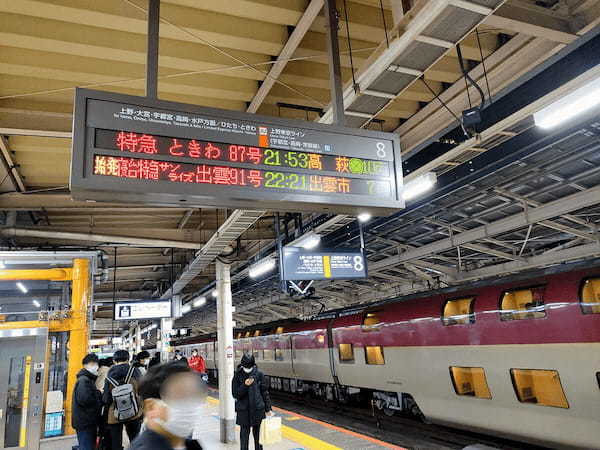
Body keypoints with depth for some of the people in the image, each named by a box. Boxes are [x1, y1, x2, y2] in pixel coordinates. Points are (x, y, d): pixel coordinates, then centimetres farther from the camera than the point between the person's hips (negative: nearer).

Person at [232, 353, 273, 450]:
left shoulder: (259, 374, -3)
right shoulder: (238, 375, -5)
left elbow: (265, 392, 3)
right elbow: (235, 394, -6)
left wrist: (268, 409, 4)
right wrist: (245, 385, -22)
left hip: (258, 409, 1)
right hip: (243, 411, -1)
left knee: (258, 433, 11)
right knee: (244, 435, 2)